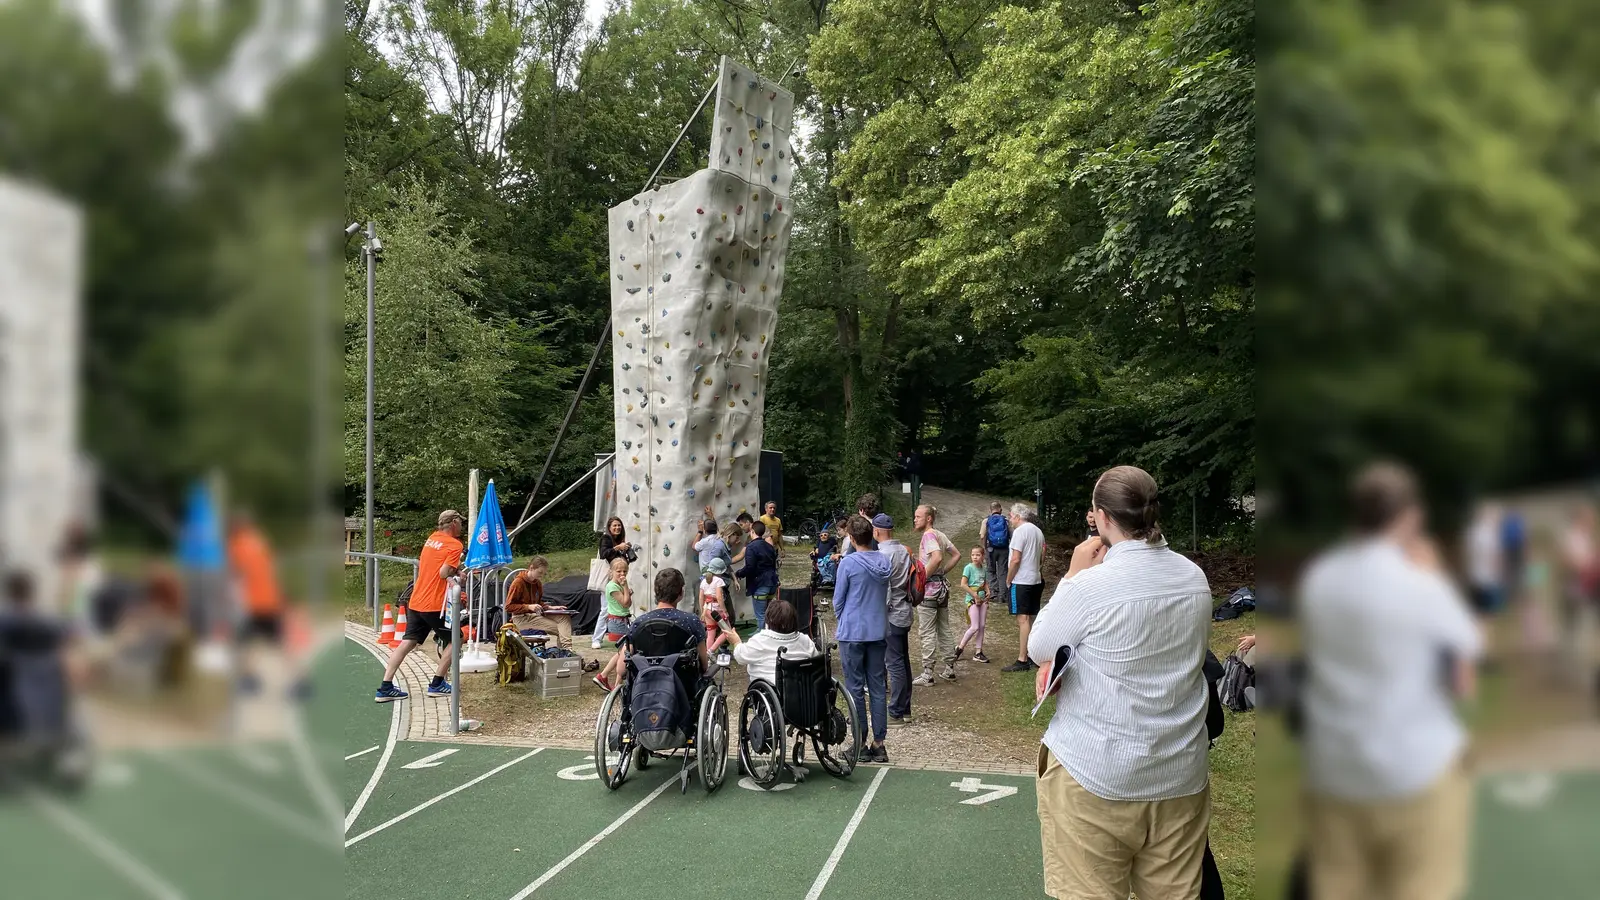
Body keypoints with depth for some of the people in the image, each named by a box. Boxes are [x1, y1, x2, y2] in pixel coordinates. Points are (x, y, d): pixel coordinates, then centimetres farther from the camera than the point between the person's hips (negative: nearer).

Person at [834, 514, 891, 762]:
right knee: (877, 688, 9)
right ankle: (878, 743, 12)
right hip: (878, 631, 5)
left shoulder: (849, 563, -13)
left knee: (855, 689, 4)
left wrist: (840, 622, 13)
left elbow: (838, 599, -4)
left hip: (853, 633, -5)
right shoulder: (884, 561, 2)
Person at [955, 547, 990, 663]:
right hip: (972, 599, -6)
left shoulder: (983, 569, 9)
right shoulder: (969, 567, -9)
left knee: (981, 626, 5)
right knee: (975, 627, -11)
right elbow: (963, 585, -15)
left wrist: (987, 591, 0)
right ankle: (960, 647, 6)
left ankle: (979, 653, 13)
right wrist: (975, 596, -15)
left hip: (982, 599, 6)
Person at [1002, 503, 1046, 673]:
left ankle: (1022, 661, -8)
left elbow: (1015, 559, -18)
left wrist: (1008, 580, -8)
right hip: (1036, 580, 9)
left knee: (1023, 619, -8)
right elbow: (1042, 557, 19)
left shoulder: (1020, 531, -14)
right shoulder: (1038, 531, 13)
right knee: (1031, 619, 13)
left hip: (1021, 582, -9)